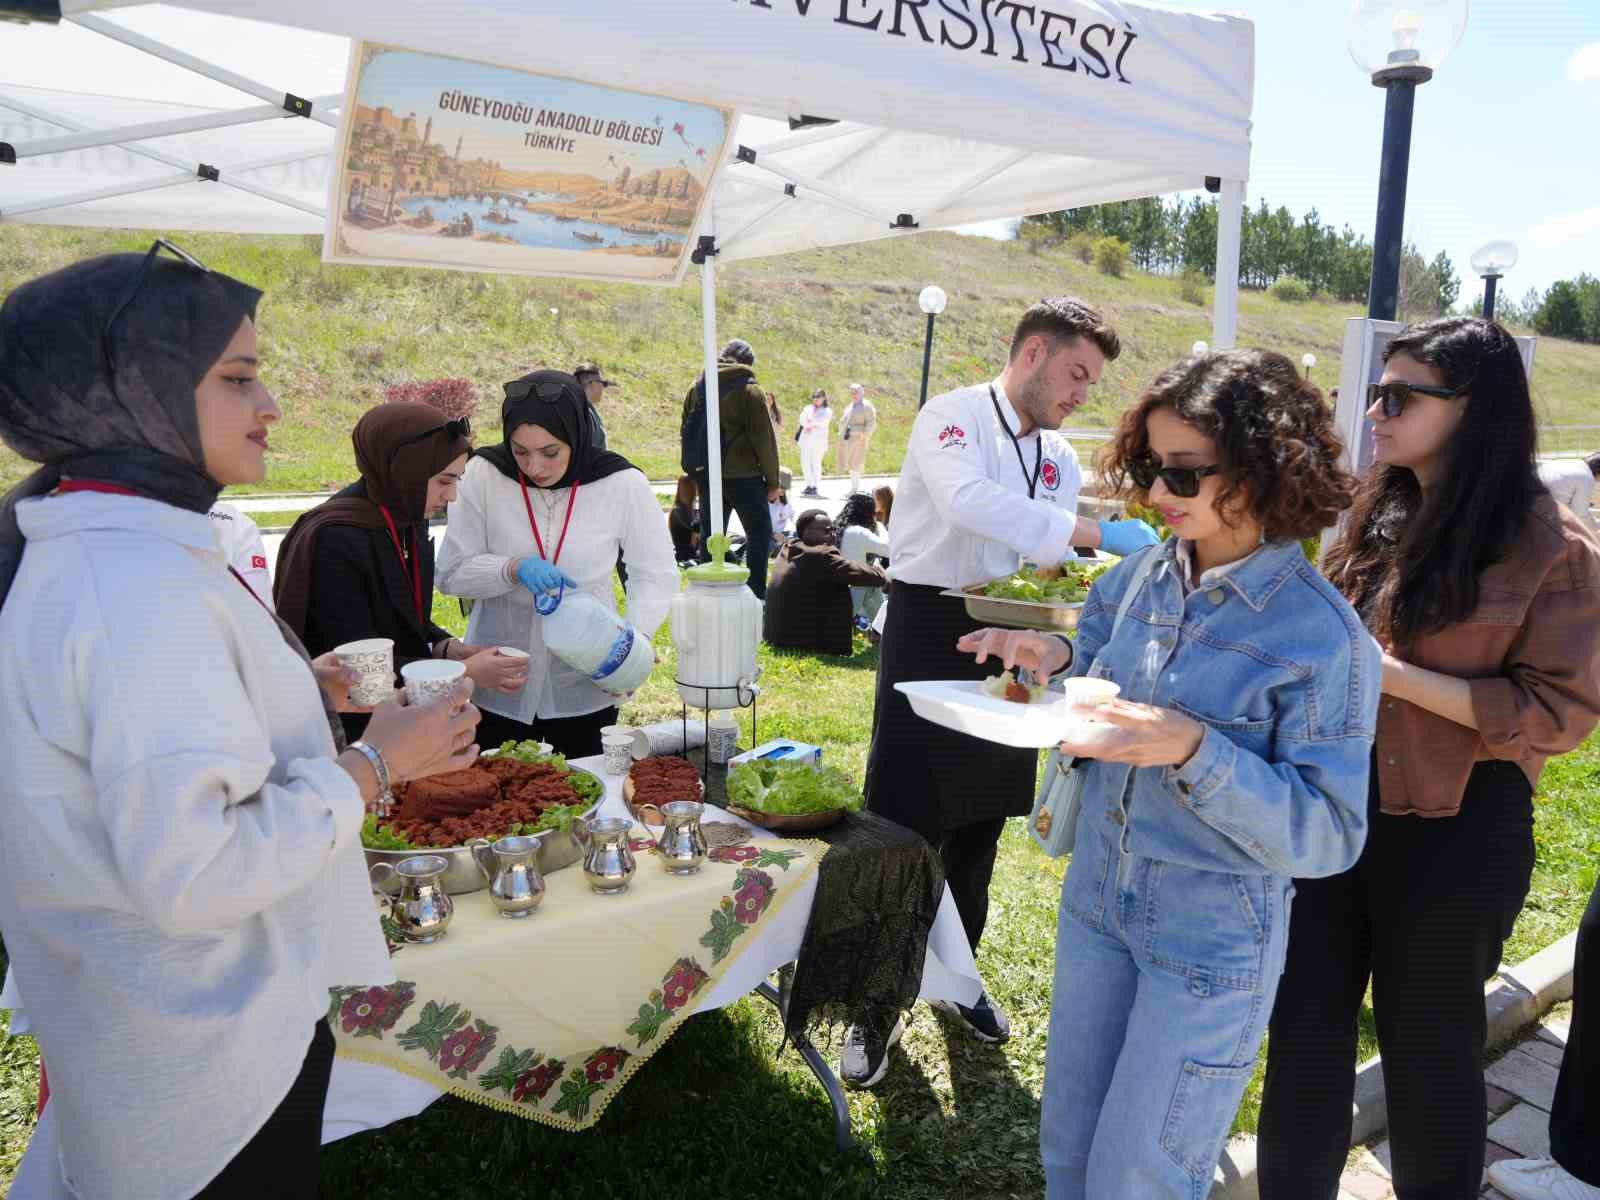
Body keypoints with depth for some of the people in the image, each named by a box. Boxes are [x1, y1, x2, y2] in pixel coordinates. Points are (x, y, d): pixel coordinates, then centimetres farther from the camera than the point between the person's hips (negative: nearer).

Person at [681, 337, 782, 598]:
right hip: (743, 476, -5)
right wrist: (772, 481, -3)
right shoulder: (750, 390, -9)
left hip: (706, 476, 5)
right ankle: (755, 595, -1)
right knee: (759, 533, 5)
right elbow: (764, 440, -10)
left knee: (710, 537, 14)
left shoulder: (697, 388, 9)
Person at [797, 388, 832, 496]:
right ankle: (809, 485, 14)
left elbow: (822, 422, -9)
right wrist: (813, 424, -11)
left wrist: (810, 423, -7)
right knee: (805, 463, 3)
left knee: (816, 463, -9)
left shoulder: (827, 411, 8)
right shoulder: (808, 408, 18)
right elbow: (802, 420, 2)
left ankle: (815, 487, -5)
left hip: (818, 441, -4)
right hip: (806, 439, 4)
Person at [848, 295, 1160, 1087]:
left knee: (979, 823, 16)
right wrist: (1096, 534, -32)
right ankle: (878, 1005, 16)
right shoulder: (954, 415, -12)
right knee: (902, 827, -2)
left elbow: (1046, 561, 13)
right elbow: (966, 500, -33)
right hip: (930, 633, -6)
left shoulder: (1060, 458, 10)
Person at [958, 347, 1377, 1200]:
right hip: (1097, 904, 6)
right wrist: (1057, 662, -10)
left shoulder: (1323, 637, -20)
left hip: (1211, 946, -5)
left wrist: (1196, 751, -32)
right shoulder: (1142, 578, -4)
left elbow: (1326, 837, -19)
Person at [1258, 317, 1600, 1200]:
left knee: (1427, 1046, 14)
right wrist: (1311, 653, -2)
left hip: (1454, 830, -5)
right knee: (1305, 1030, 15)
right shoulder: (1378, 513, 6)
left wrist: (1393, 676, -22)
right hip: (1337, 805, 6)